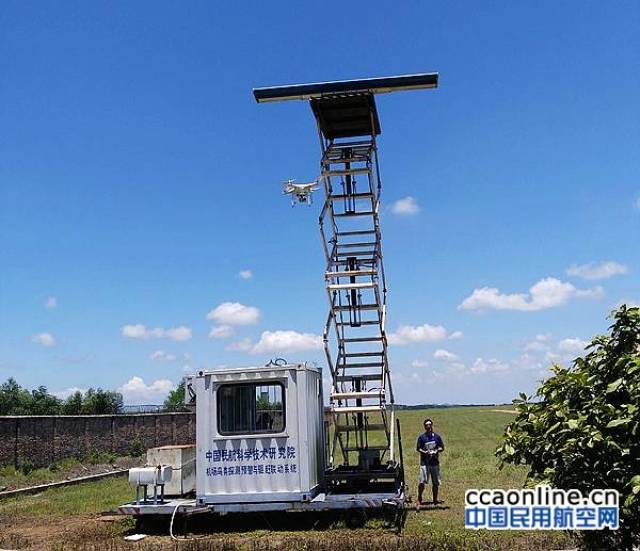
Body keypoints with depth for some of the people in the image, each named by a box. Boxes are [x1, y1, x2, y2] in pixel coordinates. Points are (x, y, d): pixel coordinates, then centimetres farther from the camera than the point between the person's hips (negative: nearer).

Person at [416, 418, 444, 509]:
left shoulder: (437, 436, 4)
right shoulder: (421, 437, -2)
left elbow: (442, 448, 9)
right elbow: (418, 448, 0)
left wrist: (437, 451, -10)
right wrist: (424, 452, -17)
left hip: (435, 462, 3)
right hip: (424, 462, -3)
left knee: (435, 483, 10)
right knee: (422, 482, -13)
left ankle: (435, 500, 25)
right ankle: (419, 499, -1)